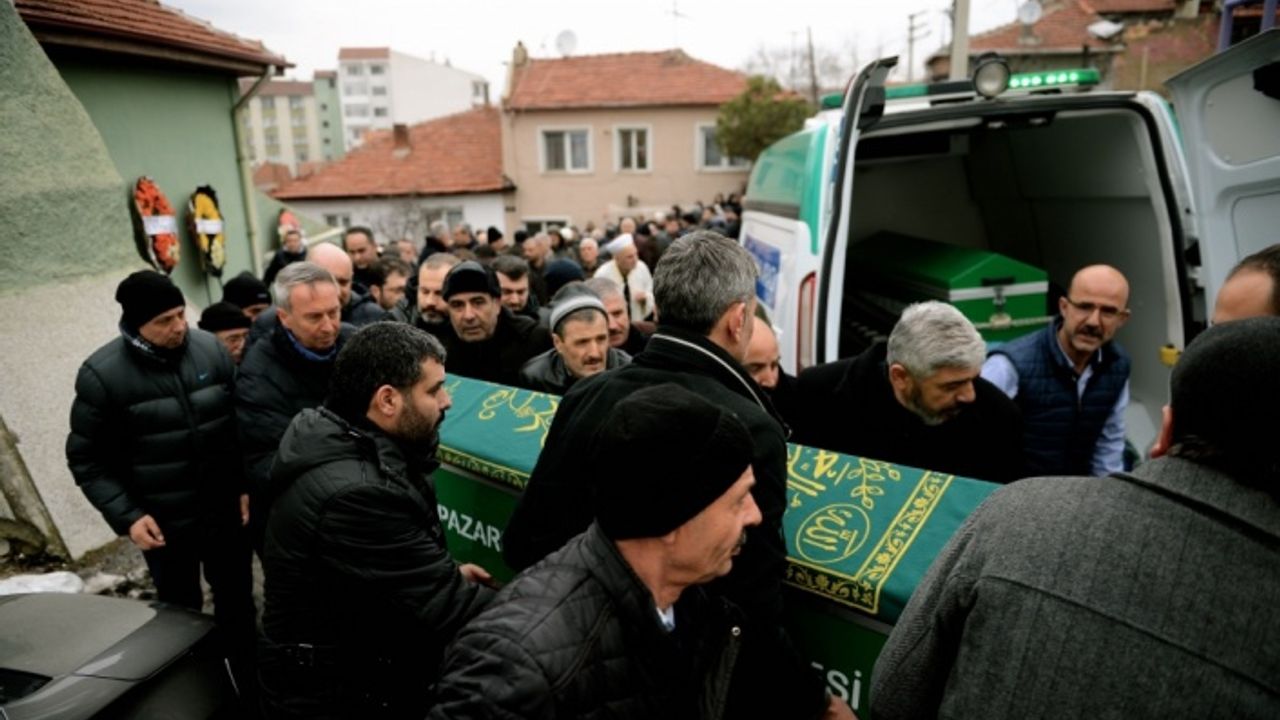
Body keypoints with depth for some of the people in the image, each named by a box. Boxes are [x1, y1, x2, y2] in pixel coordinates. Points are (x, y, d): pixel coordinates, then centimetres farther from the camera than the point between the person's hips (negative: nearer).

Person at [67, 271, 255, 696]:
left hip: (225, 511, 2)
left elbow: (241, 422, 3)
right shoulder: (102, 375, -12)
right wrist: (127, 516, -13)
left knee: (238, 603, 17)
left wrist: (247, 485, -1)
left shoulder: (211, 350, -6)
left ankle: (249, 687, 37)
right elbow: (87, 460, -6)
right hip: (164, 524, -2)